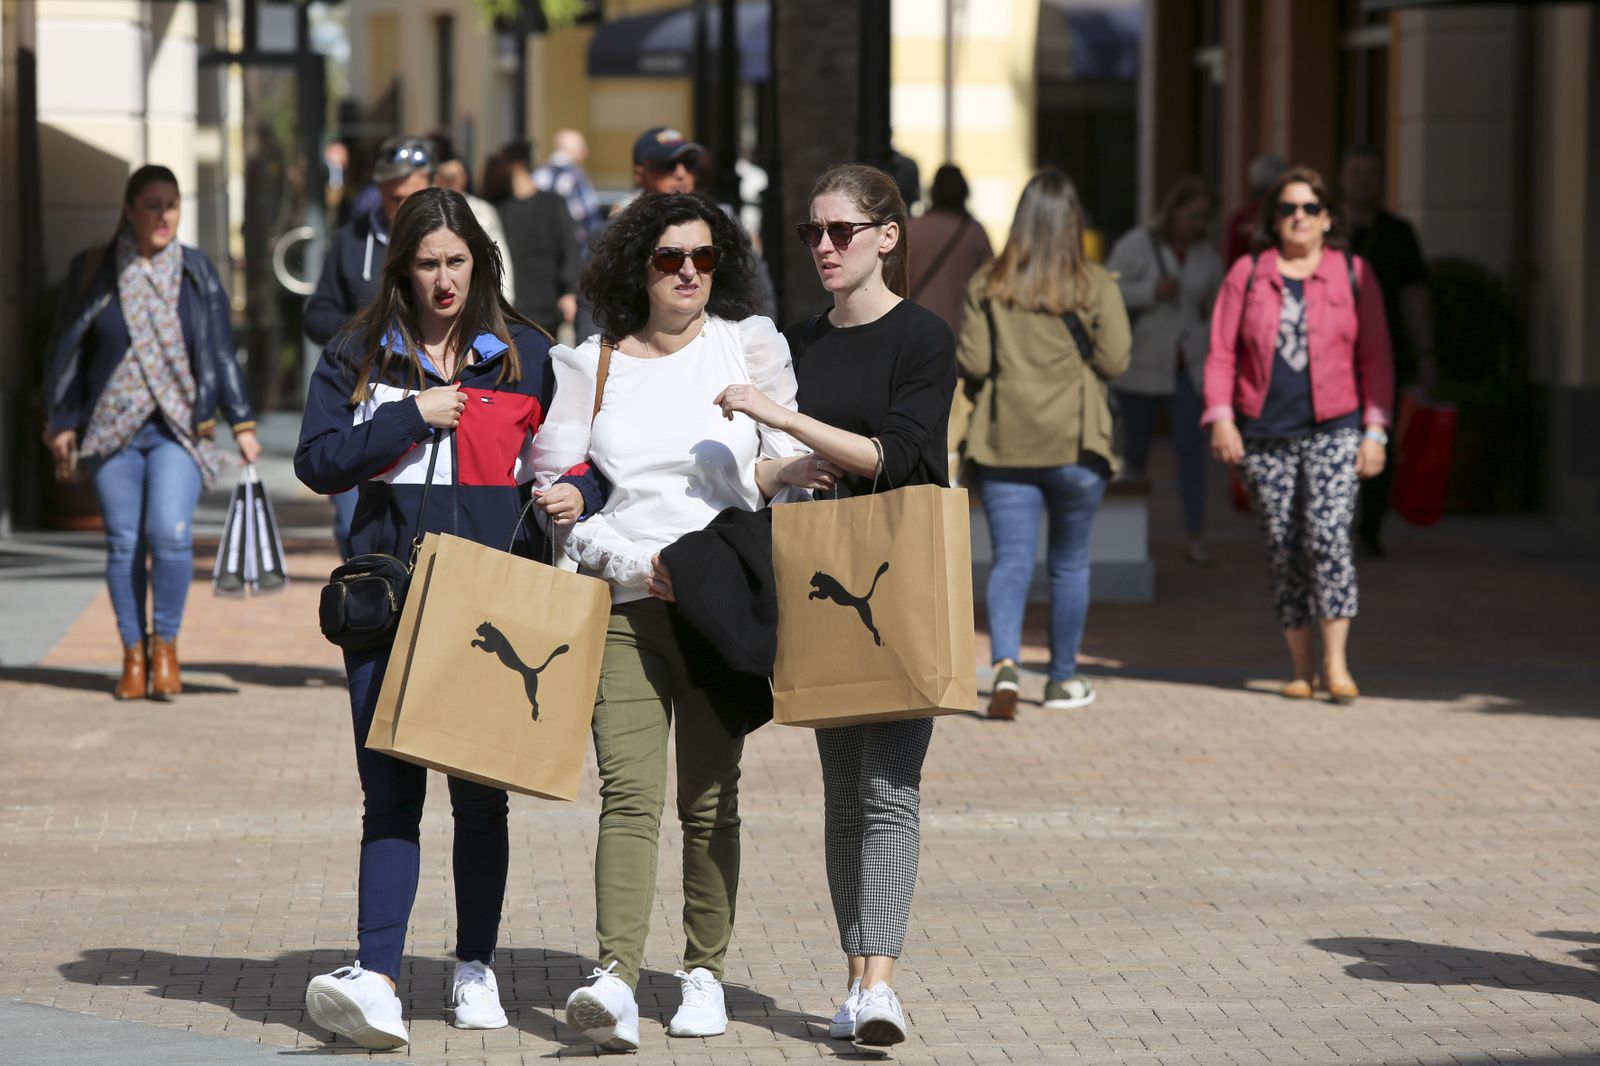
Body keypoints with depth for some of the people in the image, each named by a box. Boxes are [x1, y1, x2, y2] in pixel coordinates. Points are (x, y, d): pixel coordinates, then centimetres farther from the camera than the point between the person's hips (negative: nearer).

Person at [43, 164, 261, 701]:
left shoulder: (196, 271, 6)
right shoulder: (92, 270, 4)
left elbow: (221, 351, 10)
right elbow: (67, 350, 9)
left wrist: (242, 422, 7)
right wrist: (61, 423, 5)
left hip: (179, 428, 0)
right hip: (113, 429, 0)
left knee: (170, 533, -15)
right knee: (124, 544, 0)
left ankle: (165, 644, 3)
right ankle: (133, 656, 12)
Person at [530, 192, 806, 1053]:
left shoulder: (748, 345, 8)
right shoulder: (587, 366, 8)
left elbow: (785, 463, 12)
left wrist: (780, 471, -12)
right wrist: (633, 564, -6)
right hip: (623, 603, 0)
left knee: (710, 796, 3)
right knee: (628, 792, -13)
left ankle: (704, 972, 13)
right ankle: (615, 980, -24)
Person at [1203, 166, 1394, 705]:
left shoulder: (1353, 274, 6)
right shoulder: (1247, 274, 8)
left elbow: (1375, 357, 6)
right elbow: (1221, 352, 7)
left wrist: (1375, 429, -1)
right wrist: (1220, 417, -6)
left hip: (1332, 429, -2)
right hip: (1263, 434, 2)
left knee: (1328, 534, -17)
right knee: (1283, 550, 3)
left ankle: (1336, 665, -15)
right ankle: (1302, 668, 12)